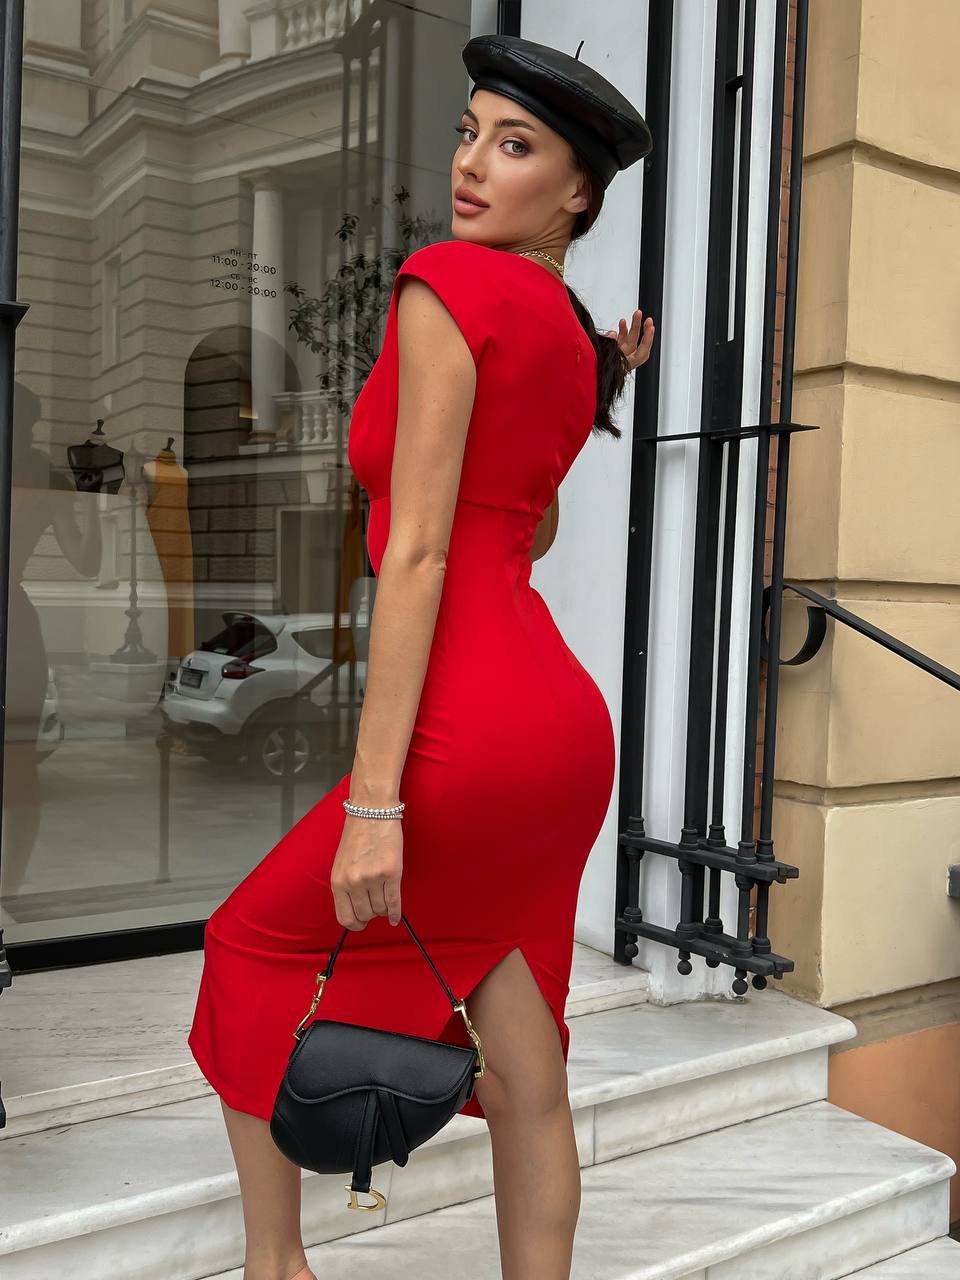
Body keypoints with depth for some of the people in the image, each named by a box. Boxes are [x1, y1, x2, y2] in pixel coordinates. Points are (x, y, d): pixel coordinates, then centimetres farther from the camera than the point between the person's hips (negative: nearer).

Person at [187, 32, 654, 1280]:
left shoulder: (448, 283, -7)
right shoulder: (574, 337, 16)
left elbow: (418, 550, -16)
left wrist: (372, 801, -17)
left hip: (471, 728, -8)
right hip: (563, 720, 9)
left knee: (259, 946, 15)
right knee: (528, 1080, 14)